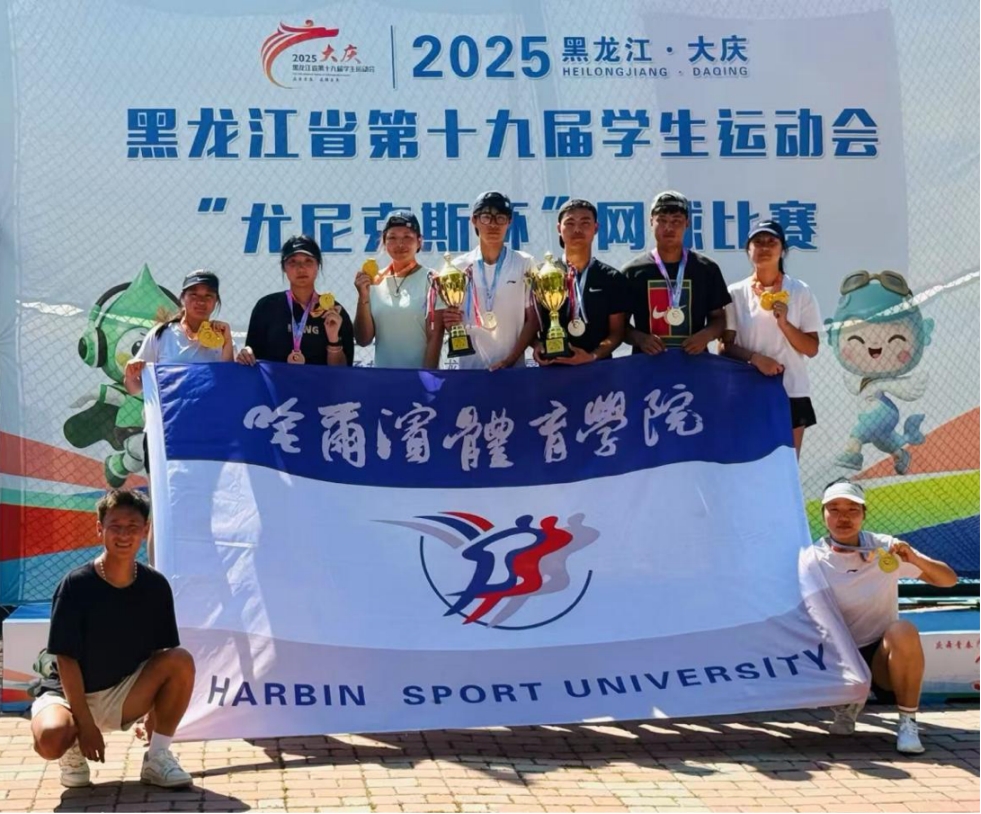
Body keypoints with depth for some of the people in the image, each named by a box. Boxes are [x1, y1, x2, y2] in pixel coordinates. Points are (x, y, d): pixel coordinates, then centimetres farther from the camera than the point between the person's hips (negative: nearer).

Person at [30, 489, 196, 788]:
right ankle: (73, 751, 2)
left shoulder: (155, 585, -6)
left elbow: (162, 654, 2)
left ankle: (157, 758, -9)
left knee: (182, 661, -22)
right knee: (50, 738, -37)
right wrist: (85, 724, -21)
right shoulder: (76, 585, -17)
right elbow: (66, 659, -16)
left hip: (123, 696, 4)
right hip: (70, 694, -4)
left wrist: (155, 713, -4)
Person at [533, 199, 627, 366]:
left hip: (597, 367, 0)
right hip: (553, 368, 0)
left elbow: (617, 332, 5)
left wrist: (593, 356, -12)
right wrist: (537, 345, -11)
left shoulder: (612, 278, 7)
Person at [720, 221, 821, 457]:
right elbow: (726, 346, 0)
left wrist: (784, 323, -15)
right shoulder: (736, 293, 2)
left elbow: (812, 349, 0)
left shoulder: (800, 292, 2)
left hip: (791, 394, 0)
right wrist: (754, 357, -18)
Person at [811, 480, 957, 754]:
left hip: (883, 656, -1)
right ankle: (847, 704, 7)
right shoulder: (813, 559, -5)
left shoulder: (885, 548, -3)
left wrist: (915, 560, -21)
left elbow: (949, 579, -2)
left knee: (903, 631, -33)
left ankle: (908, 722, -19)